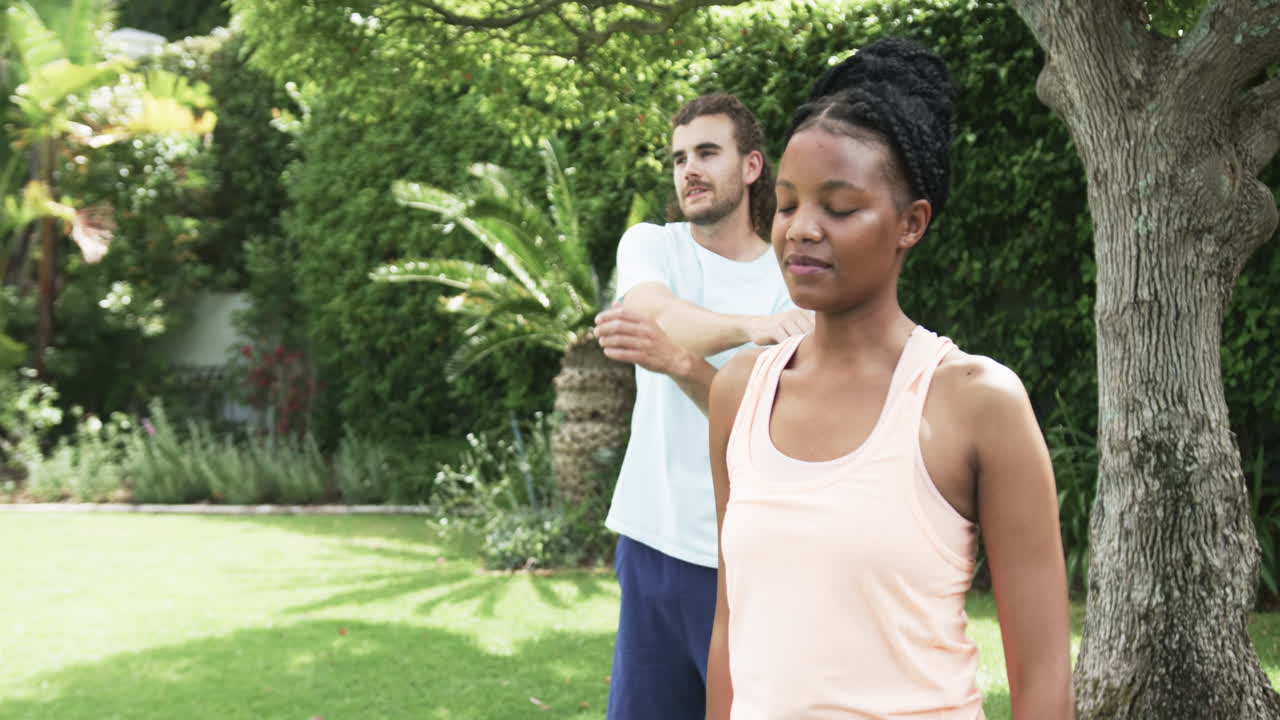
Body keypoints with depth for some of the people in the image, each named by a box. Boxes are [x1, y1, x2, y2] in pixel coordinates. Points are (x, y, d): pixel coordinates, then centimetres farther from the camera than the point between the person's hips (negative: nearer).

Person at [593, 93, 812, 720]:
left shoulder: (795, 281, -3)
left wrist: (678, 359, -32)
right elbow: (657, 313, -19)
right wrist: (751, 327, -38)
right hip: (653, 536, 3)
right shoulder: (651, 245, 5)